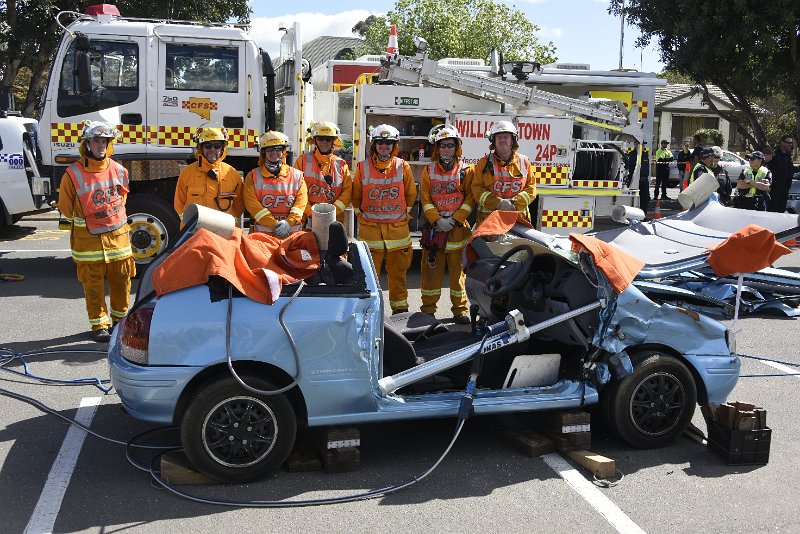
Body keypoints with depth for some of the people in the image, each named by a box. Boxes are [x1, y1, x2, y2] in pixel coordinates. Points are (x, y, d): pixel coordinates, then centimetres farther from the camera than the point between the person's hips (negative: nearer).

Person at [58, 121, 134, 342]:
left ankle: (120, 319, 26)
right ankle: (99, 324, 12)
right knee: (93, 284, 1)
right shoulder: (73, 174, -9)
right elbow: (66, 208, 2)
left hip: (118, 235, 3)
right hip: (88, 239, -3)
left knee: (122, 281, 9)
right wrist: (85, 223, 9)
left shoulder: (118, 170, 2)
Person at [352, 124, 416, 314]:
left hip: (397, 227, 1)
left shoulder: (403, 167, 4)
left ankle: (400, 308, 19)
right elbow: (356, 196, 13)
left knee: (398, 272, 7)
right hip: (369, 227, -1)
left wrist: (404, 214, 12)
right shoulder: (363, 167, 3)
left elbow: (411, 194, 13)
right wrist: (362, 215, 10)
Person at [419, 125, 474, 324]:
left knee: (458, 269, 1)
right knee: (431, 267, 3)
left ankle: (460, 309, 11)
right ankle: (428, 308, 13)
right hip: (434, 226, 1)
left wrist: (454, 220, -10)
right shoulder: (429, 170, 8)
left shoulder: (465, 170, 4)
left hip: (458, 227, -1)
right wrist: (437, 220, -10)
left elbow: (470, 198, 0)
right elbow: (425, 199, 4)